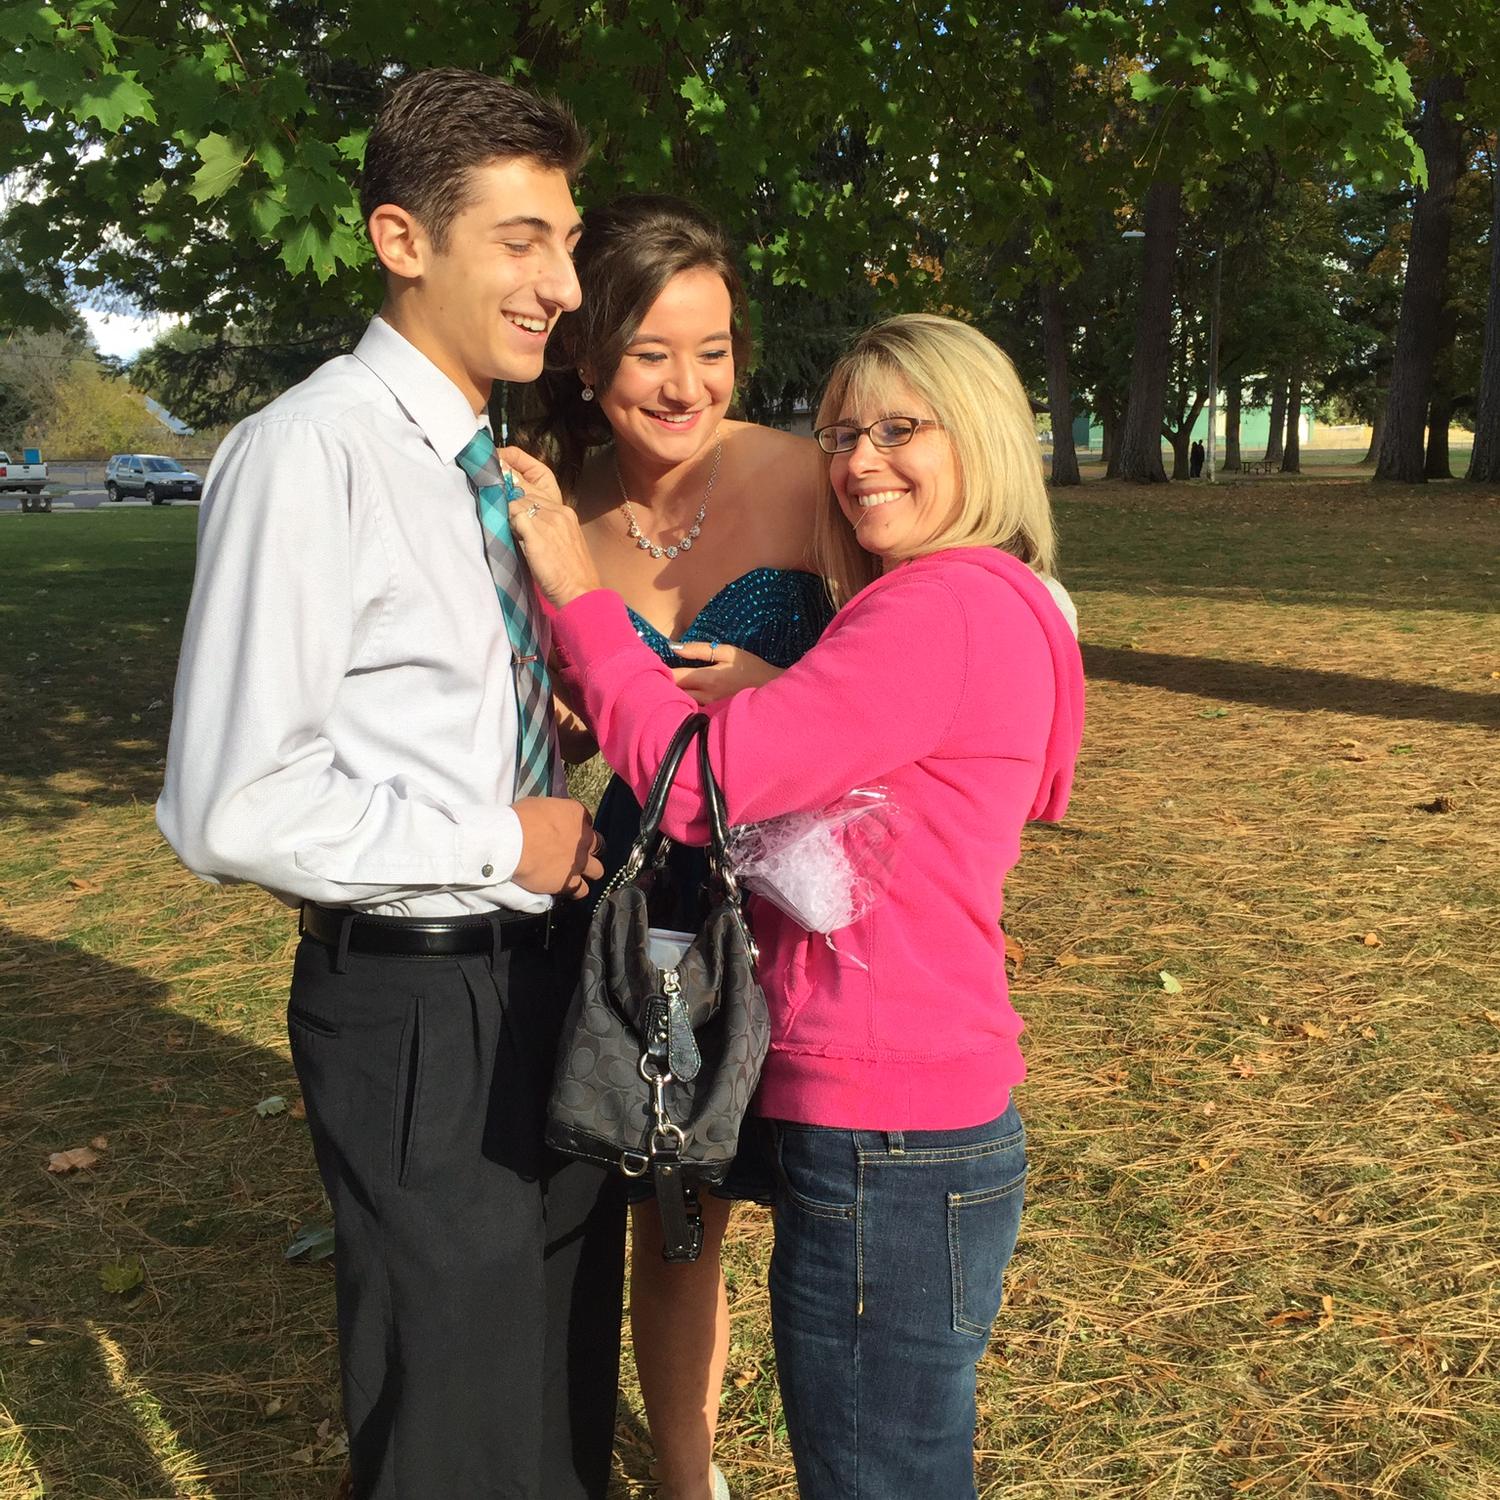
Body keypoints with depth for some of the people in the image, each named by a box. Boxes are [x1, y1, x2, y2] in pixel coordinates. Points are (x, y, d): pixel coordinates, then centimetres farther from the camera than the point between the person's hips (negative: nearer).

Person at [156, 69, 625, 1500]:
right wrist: (502, 843, -17)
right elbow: (230, 809, -23)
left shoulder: (497, 465, 6)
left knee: (566, 1372, 25)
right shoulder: (307, 456, -18)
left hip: (544, 968, 8)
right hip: (414, 1005, -7)